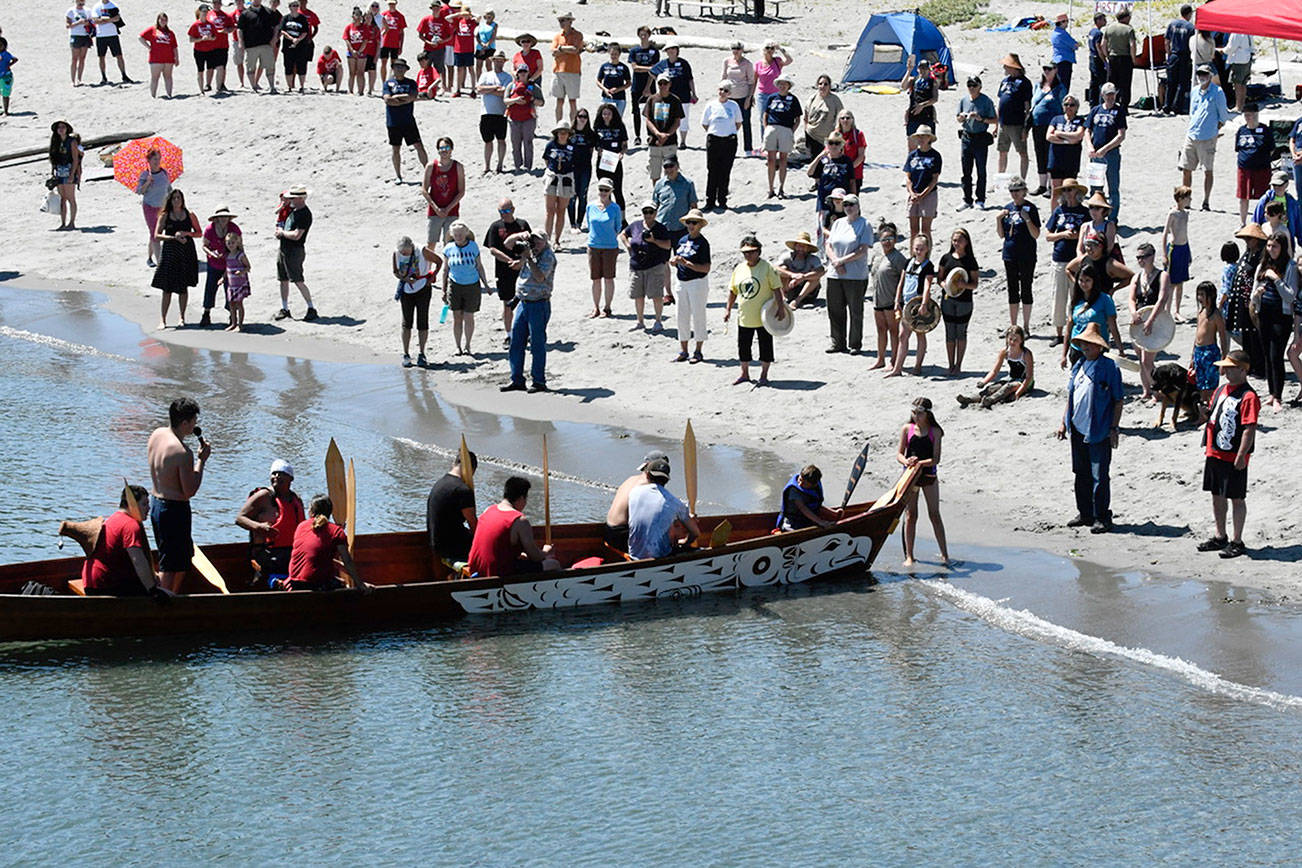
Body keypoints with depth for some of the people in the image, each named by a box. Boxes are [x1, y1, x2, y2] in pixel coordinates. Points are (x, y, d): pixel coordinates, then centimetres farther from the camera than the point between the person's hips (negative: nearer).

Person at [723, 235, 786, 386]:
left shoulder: (767, 268, -9)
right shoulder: (739, 269, 6)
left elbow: (776, 288, -10)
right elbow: (733, 290, 13)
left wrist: (780, 307, -15)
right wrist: (728, 309, 10)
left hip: (763, 316, -5)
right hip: (744, 317, 5)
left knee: (765, 346, 4)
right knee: (743, 345, 10)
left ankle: (764, 375, 14)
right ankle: (744, 374, 25)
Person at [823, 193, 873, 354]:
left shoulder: (864, 225, -3)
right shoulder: (838, 224, 14)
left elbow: (863, 251, -11)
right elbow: (828, 245, 9)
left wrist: (842, 260, -14)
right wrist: (836, 263, -9)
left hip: (856, 276, -5)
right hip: (835, 275, 5)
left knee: (855, 311, 1)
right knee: (835, 310, 7)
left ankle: (855, 345, 9)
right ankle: (838, 343, 17)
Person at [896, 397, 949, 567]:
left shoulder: (935, 431, -3)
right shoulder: (907, 429, 2)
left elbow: (935, 459, -9)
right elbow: (899, 454, 1)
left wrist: (920, 462, -25)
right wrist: (906, 461, -21)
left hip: (929, 475, -1)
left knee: (934, 515, 0)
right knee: (910, 515, 2)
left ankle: (944, 554, 5)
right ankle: (909, 556, 8)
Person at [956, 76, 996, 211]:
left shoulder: (986, 101, -4)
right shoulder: (964, 100, 8)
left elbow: (995, 120, -3)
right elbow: (959, 120, 18)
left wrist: (981, 119, -17)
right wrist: (962, 117, -5)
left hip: (981, 138, -4)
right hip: (966, 137, 4)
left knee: (981, 171, 2)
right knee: (966, 171, 5)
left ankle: (980, 200, 9)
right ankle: (967, 200, 12)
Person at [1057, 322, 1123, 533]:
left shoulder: (1109, 368, -9)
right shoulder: (1079, 365, 12)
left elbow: (1119, 401, -7)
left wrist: (1114, 428, -11)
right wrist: (1064, 422, 16)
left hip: (1099, 431, -7)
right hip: (1078, 428, 7)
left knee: (1099, 476, -4)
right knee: (1081, 474, 15)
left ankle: (1102, 518, 2)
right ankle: (1085, 514, 25)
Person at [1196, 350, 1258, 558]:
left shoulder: (1248, 397, -16)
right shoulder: (1221, 390, 12)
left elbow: (1250, 429, -19)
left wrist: (1241, 456, -23)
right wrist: (1207, 413, -2)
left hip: (1234, 458, -9)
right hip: (1214, 453, 9)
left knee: (1236, 498, 1)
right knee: (1217, 495, 17)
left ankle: (1237, 542, 9)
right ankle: (1220, 537, 30)